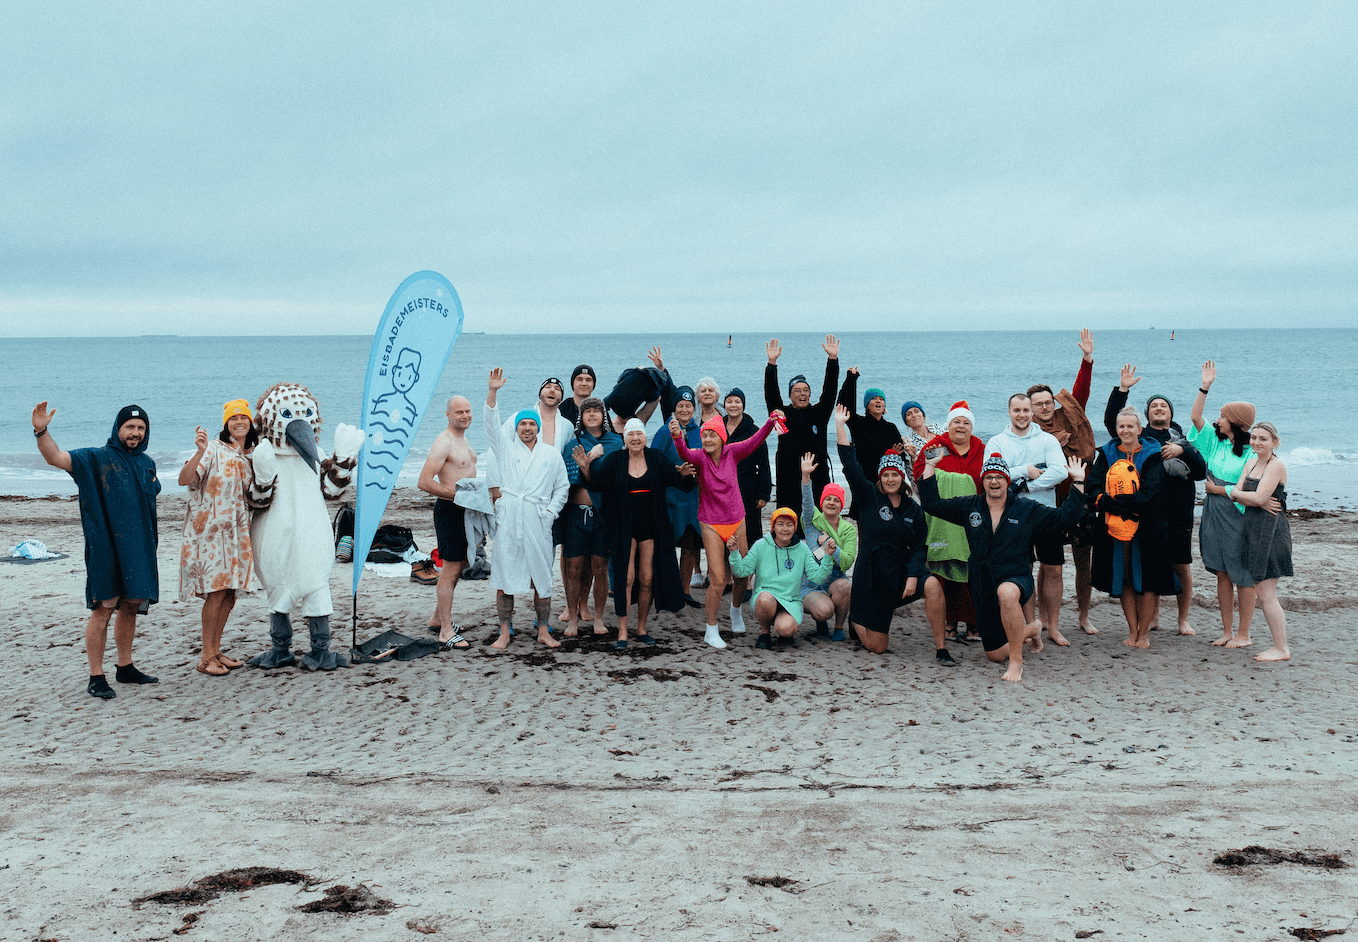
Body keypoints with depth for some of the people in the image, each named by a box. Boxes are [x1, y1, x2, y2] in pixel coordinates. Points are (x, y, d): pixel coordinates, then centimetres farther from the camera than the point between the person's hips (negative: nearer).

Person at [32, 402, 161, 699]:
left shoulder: (146, 463, 14)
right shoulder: (96, 459, -4)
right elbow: (55, 458, -16)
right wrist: (41, 431, -33)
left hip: (139, 548, 6)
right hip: (106, 548, -6)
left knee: (130, 607, 13)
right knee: (103, 609, -7)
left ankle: (125, 667, 26)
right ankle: (96, 677, -3)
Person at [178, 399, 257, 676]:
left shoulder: (251, 455, 12)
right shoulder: (213, 450, -8)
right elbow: (184, 479, -20)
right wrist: (200, 452, -32)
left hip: (237, 531, 6)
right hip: (210, 528, -6)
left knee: (229, 593, 7)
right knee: (216, 591, -10)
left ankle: (216, 651, 17)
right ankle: (206, 658, -3)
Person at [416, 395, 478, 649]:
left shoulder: (462, 439, 15)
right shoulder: (443, 442, -15)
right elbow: (424, 482, -23)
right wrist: (457, 495, -23)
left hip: (465, 508, 10)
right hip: (450, 511, -10)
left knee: (458, 565, 17)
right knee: (450, 569, -9)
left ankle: (439, 617, 30)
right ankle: (446, 632, -7)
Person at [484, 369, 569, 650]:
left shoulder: (552, 455, 14)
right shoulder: (505, 449, 13)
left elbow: (562, 487, 15)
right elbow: (491, 426, 0)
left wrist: (551, 511, 1)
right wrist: (492, 392, -11)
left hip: (538, 522, 0)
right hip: (507, 523, 0)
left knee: (542, 579, 3)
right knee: (504, 579, 0)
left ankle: (544, 631, 13)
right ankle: (505, 633, 7)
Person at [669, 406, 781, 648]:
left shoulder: (732, 453, -5)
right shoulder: (700, 456, -12)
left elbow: (755, 441, -17)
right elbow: (685, 454, -33)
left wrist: (771, 422, -35)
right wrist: (678, 438, -54)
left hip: (737, 521, 3)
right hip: (711, 525, -3)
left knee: (742, 574, 12)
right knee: (718, 580, -7)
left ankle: (736, 610, 43)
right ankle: (711, 630, 9)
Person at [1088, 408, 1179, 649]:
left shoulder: (1152, 456, -1)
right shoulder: (1107, 455, 9)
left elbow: (1152, 493, -12)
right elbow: (1094, 488, -2)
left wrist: (1125, 503, -21)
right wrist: (1110, 504, -20)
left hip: (1146, 527, -3)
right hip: (1115, 527, 3)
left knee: (1147, 580, -1)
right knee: (1124, 579, 6)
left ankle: (1144, 632, 10)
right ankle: (1133, 631, 16)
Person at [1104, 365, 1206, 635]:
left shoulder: (1183, 440, 12)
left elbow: (1202, 471, 2)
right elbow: (1111, 421, -2)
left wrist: (1182, 451, -12)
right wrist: (1122, 389, -6)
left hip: (1179, 512, 0)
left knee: (1182, 566, 2)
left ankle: (1183, 619, 12)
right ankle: (1153, 617, 18)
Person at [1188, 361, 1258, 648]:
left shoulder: (1251, 452, -10)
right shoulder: (1216, 442, 8)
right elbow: (1195, 417, 4)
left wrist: (1216, 488, -6)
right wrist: (1205, 387, 0)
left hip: (1238, 516, -6)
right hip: (1214, 514, 6)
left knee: (1242, 576, 0)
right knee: (1222, 574, 9)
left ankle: (1243, 634, 8)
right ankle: (1227, 631, 16)